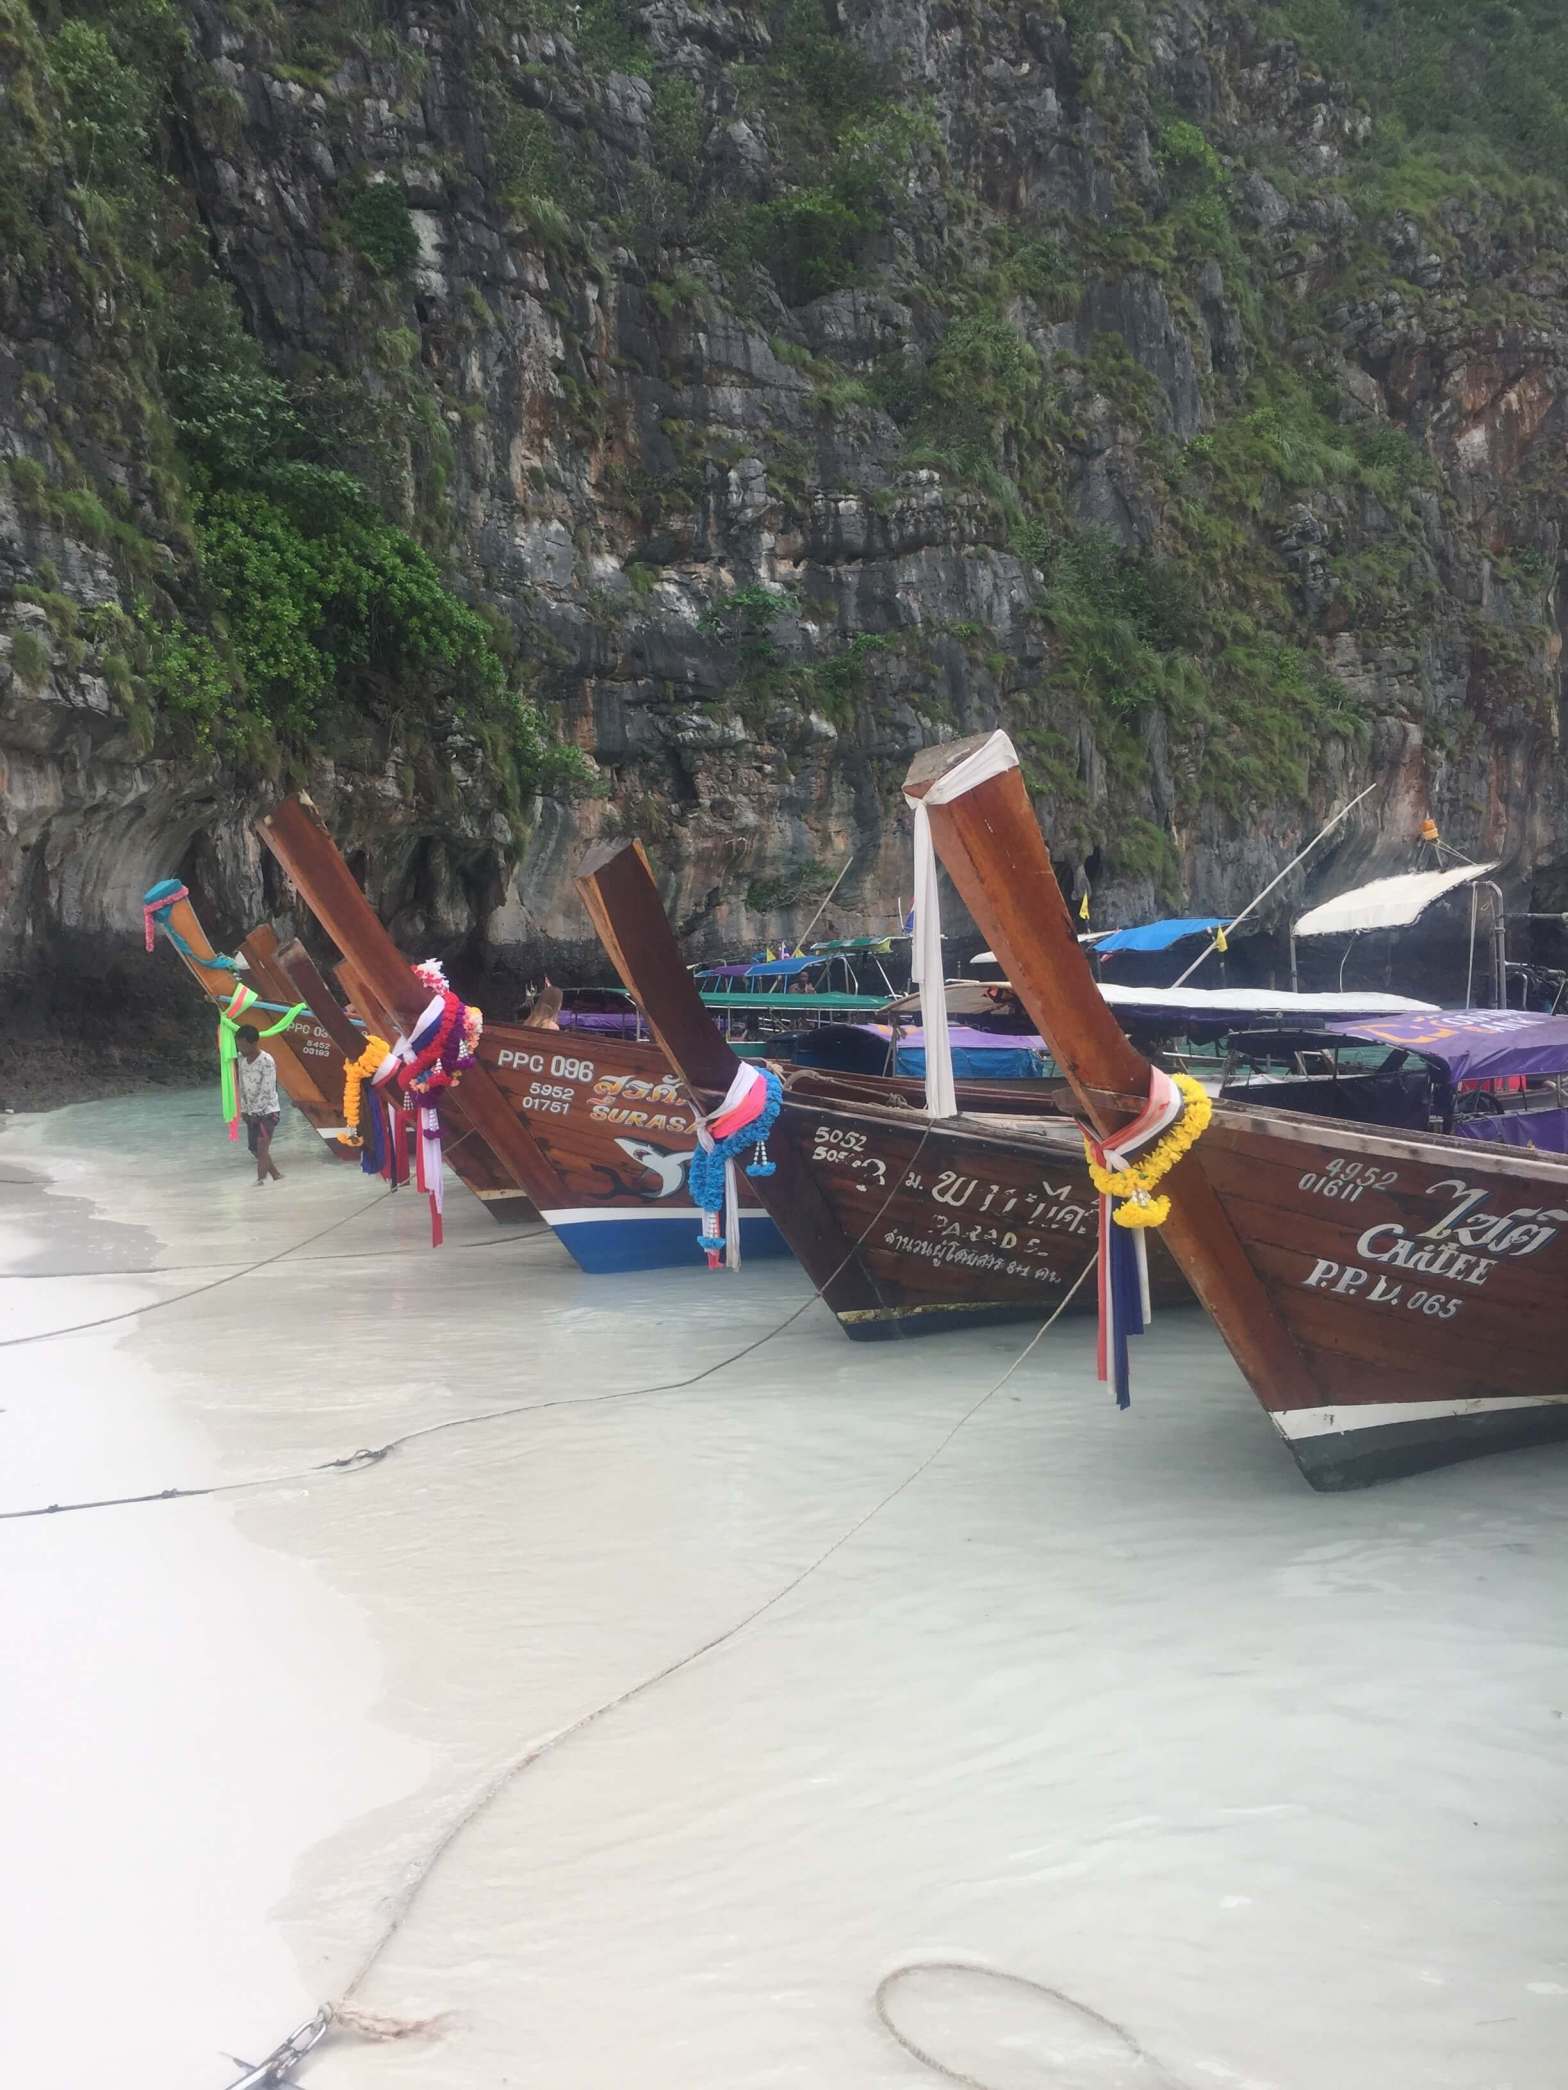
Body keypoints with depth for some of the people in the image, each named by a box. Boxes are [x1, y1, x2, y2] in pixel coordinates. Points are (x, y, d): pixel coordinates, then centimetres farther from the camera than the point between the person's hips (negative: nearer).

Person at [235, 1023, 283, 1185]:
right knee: (254, 1148, 11)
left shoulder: (267, 1061, -18)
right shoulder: (242, 1059, 4)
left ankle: (260, 1182, -16)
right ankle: (277, 1176, 22)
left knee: (262, 1148, -14)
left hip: (267, 1111, -8)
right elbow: (242, 1086, 10)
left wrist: (256, 1112, -15)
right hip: (251, 1112, 8)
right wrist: (244, 1110, 5)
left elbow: (266, 1091, -18)